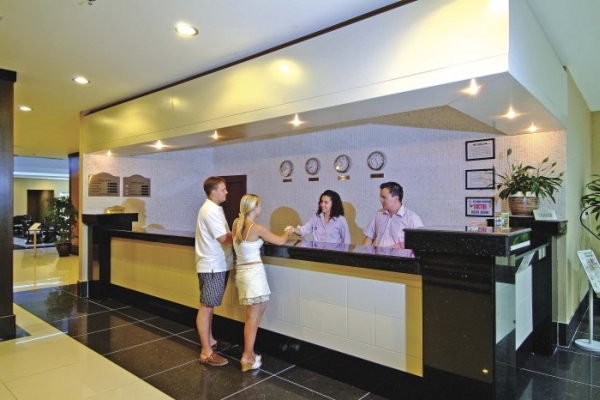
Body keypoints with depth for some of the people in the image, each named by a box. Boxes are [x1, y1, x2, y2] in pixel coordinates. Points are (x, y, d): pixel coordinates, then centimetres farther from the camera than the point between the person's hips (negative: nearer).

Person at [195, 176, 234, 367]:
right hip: (212, 266, -10)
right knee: (206, 307, -4)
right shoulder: (210, 211, -18)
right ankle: (206, 352, 3)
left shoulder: (214, 208, 15)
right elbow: (223, 238, -19)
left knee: (210, 306, 19)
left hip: (217, 265, 10)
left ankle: (209, 340, 32)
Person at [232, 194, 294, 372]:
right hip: (254, 272, -8)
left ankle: (248, 351, 22)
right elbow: (280, 241, -3)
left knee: (260, 308, 16)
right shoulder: (257, 228, -15)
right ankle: (247, 357, 8)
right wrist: (287, 231, 16)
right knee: (253, 316, 0)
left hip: (242, 271, 8)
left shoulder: (237, 223, 4)